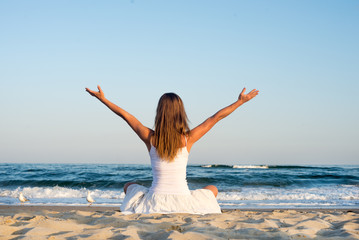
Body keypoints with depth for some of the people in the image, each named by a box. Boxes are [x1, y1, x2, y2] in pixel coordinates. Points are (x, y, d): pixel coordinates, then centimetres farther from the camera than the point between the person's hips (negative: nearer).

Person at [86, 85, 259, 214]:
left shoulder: (150, 138, -7)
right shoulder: (188, 138, -9)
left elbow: (125, 115, 5)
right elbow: (216, 117, 1)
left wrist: (102, 98, 17)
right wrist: (240, 101, 11)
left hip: (155, 201, 1)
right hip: (183, 201, -1)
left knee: (129, 186, 34)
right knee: (212, 189, 31)